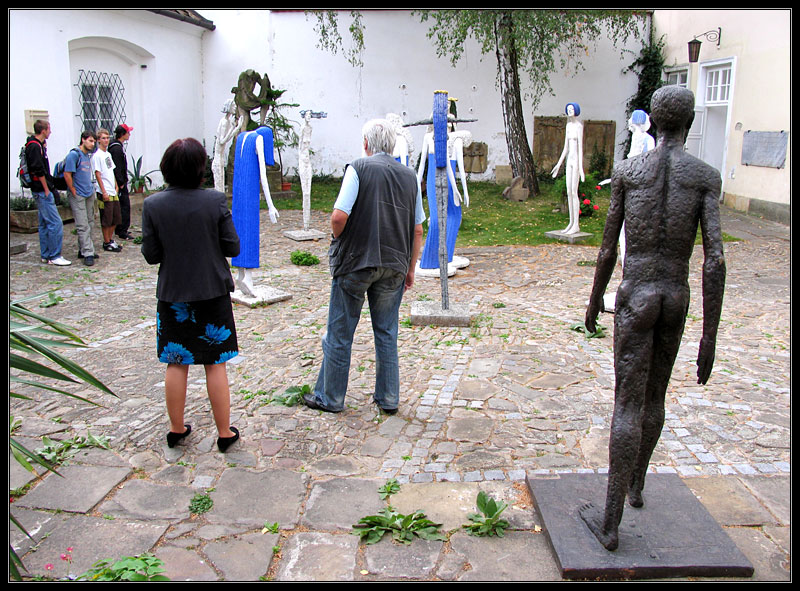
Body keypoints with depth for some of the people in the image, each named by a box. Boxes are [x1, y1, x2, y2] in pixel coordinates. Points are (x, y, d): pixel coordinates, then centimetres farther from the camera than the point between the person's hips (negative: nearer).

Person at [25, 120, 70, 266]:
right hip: (42, 191, -11)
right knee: (55, 222, -10)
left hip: (41, 191, 11)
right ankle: (54, 256, -6)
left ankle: (46, 255, 19)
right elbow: (39, 171, -19)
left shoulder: (38, 145, 15)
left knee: (44, 224, 13)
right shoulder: (35, 147, -16)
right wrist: (46, 190, -15)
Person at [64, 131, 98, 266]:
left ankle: (83, 250, 23)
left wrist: (91, 188, 15)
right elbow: (67, 175, -15)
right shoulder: (74, 155, -12)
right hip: (78, 196, -8)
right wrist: (74, 192, -12)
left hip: (89, 194, 8)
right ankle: (88, 253, -8)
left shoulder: (88, 155, 13)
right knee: (83, 226, -8)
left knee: (90, 223, 13)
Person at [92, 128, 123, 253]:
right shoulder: (97, 156, -10)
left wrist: (116, 186, 14)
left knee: (116, 218, 12)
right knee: (106, 220, -1)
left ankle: (110, 239, 24)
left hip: (113, 192, 8)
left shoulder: (108, 154, 15)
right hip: (105, 193, -8)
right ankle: (107, 243, 8)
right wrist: (104, 192, -17)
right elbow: (98, 174, -14)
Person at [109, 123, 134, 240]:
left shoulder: (118, 146, 15)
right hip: (119, 183, -11)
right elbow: (117, 168, -21)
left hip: (120, 182, 11)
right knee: (125, 206, -8)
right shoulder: (117, 148, -18)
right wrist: (121, 183, -20)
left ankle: (119, 230, 24)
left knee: (120, 206, 16)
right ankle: (123, 232, -5)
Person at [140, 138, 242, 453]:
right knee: (215, 364, 9)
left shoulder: (153, 205, -9)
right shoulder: (215, 201, -13)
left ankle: (176, 429, 27)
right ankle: (225, 432, 17)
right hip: (212, 294, -1)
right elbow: (232, 248, -9)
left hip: (173, 296, 1)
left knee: (176, 364, 14)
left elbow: (151, 255, -5)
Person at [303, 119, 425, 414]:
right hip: (393, 267, 5)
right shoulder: (410, 176, 8)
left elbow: (339, 216, -17)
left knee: (340, 333, 7)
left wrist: (337, 239, 3)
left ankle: (330, 397, 19)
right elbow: (417, 230, 9)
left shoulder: (359, 168, -7)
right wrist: (409, 269, 16)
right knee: (387, 334, 14)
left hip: (355, 263, -4)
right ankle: (388, 398, 20)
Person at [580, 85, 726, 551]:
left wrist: (594, 301, 17)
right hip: (677, 299, 2)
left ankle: (611, 523, 1)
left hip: (635, 298, -2)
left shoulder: (626, 171, -1)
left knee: (628, 403, -1)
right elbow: (715, 258, -10)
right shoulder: (707, 176, -3)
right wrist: (710, 336, -7)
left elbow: (608, 248, 2)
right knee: (655, 395, 21)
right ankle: (637, 484, 42)